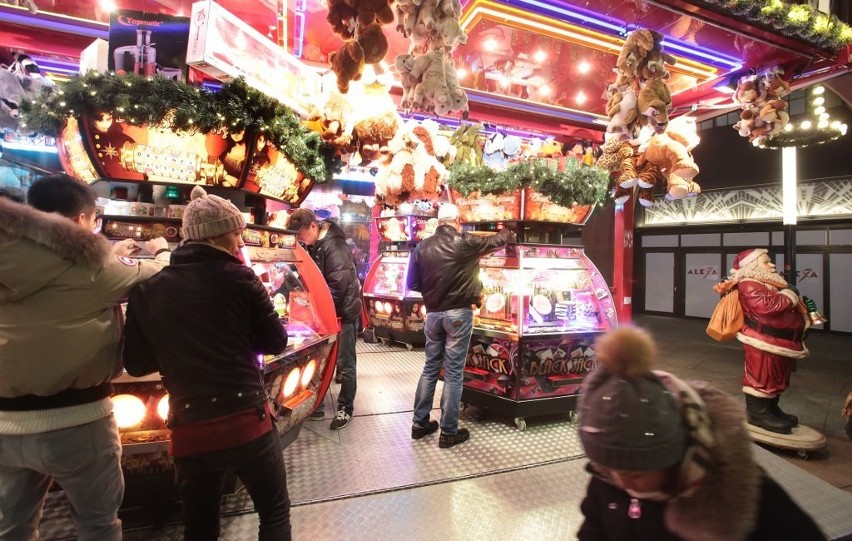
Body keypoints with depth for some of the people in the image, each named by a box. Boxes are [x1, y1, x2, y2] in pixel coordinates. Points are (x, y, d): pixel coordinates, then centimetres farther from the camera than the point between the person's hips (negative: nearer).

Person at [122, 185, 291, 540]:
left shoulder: (147, 291, 3)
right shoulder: (239, 278, -7)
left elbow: (136, 364, 9)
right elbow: (276, 342, 0)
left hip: (188, 431, 4)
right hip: (246, 421, -3)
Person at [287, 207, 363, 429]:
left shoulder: (333, 245, -22)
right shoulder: (313, 246, 7)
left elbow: (338, 285, -27)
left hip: (343, 311, -8)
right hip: (326, 311, 9)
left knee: (344, 363, 3)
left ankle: (346, 408, 16)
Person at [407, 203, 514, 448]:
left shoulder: (422, 247, 1)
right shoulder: (465, 242, -8)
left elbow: (413, 284, 5)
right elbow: (497, 241, 8)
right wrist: (508, 234, 30)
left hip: (433, 314, 4)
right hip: (458, 314, -4)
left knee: (430, 367, 16)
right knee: (453, 372, 3)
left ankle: (420, 423, 25)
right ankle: (448, 432, 12)